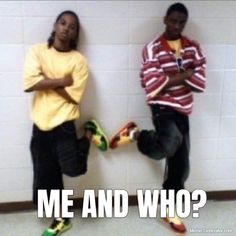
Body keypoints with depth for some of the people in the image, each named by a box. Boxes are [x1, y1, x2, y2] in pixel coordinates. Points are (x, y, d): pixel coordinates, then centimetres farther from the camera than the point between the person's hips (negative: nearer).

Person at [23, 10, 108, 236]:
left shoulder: (78, 60, -4)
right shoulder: (37, 51, 1)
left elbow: (74, 96, -12)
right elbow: (28, 84, -14)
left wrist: (46, 80, -12)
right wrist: (61, 81, -13)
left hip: (64, 123, -2)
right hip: (40, 124, 3)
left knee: (72, 168, -19)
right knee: (46, 177, 10)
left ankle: (88, 135, 12)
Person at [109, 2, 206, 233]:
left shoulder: (193, 47, 7)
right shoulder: (152, 49, -7)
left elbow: (200, 82, -2)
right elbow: (154, 85, -17)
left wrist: (170, 78, -14)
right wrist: (185, 75, -11)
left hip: (182, 109, 5)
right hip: (162, 107, -5)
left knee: (180, 165, 9)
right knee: (171, 144, -36)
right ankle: (134, 133, -7)